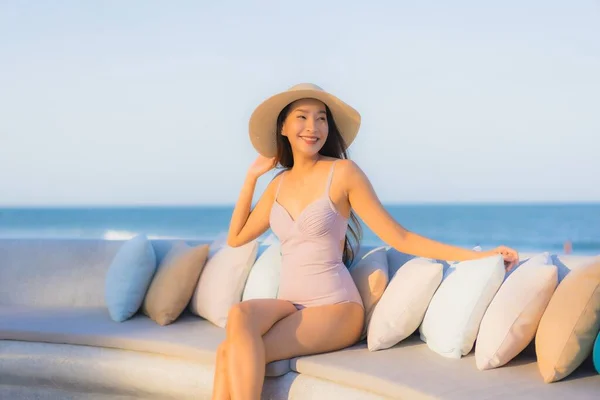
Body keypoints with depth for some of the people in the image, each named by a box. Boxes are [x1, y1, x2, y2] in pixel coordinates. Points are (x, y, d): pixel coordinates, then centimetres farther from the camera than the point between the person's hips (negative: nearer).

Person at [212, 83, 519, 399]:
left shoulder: (342, 172, -6)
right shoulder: (279, 184, 12)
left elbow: (399, 237, -6)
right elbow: (236, 237, 23)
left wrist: (478, 256, -13)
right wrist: (252, 176, 19)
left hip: (335, 306, -5)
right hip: (290, 304, 5)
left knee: (234, 353, -25)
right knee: (240, 314, -29)